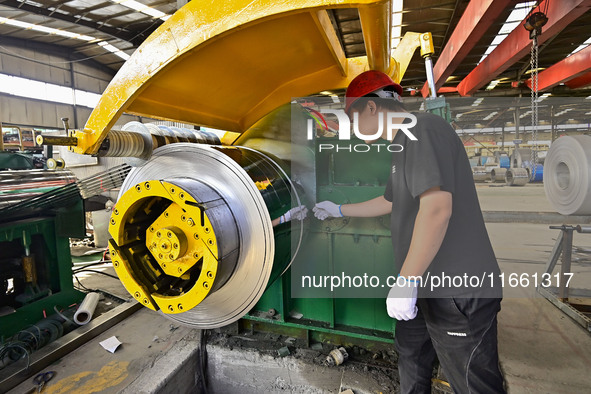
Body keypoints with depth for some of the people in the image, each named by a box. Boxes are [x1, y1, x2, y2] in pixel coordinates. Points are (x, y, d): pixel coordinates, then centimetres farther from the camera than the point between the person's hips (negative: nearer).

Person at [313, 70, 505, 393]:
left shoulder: (423, 129, -17)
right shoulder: (404, 143, 16)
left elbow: (437, 207, -29)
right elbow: (389, 202, 27)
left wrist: (406, 280, -25)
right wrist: (338, 210, 33)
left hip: (459, 290, -10)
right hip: (425, 284, 10)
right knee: (411, 360, 24)